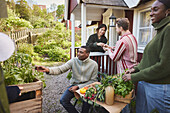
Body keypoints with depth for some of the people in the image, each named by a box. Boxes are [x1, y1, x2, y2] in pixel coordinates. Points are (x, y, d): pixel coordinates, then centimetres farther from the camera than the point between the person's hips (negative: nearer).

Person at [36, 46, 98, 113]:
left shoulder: (94, 64, -11)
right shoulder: (73, 61, -8)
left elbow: (93, 80, -7)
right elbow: (60, 69, -14)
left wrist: (78, 87, -16)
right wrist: (48, 70, -34)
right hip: (74, 85, 3)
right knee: (63, 100, -15)